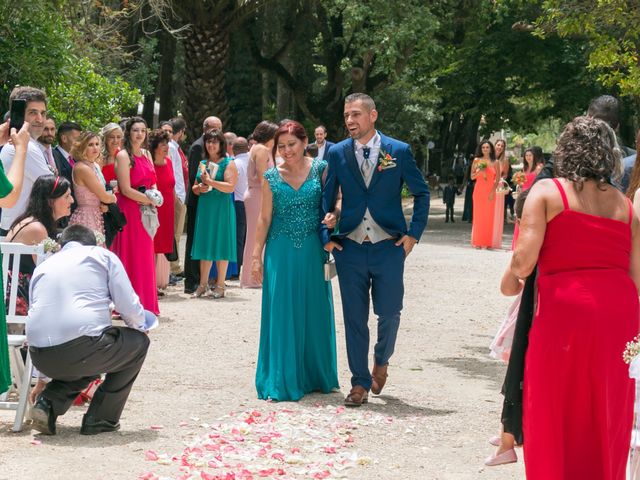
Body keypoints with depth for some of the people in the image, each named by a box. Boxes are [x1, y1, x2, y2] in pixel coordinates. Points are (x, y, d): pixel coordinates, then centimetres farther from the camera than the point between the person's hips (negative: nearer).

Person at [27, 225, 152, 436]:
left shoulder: (43, 266, 27)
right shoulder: (102, 255, 14)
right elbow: (129, 306, 6)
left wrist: (41, 379, 43)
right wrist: (141, 326, 31)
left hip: (40, 356, 6)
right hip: (81, 346, -6)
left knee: (84, 363, 38)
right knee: (138, 342, 21)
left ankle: (48, 402, 10)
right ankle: (99, 419, 16)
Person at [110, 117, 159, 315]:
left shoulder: (146, 155, 14)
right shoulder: (123, 155, -9)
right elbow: (126, 189, -15)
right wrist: (149, 199, -7)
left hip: (145, 213, 7)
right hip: (129, 211, -7)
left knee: (145, 257, 8)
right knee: (131, 257, -6)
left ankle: (144, 303, 13)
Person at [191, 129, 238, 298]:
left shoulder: (228, 163, -3)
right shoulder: (203, 163, 15)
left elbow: (230, 187, -15)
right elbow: (194, 187, 20)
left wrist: (210, 182, -20)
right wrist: (199, 188, -2)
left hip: (221, 208, -6)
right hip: (204, 207, 6)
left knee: (220, 245, -2)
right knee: (204, 245, 6)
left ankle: (220, 285, 4)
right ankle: (203, 284, 12)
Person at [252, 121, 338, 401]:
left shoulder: (321, 169, 1)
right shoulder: (272, 177, 4)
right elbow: (264, 218, 6)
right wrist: (256, 256, 3)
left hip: (313, 251, 0)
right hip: (281, 252, 0)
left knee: (314, 312, 7)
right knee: (282, 314, 1)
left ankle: (315, 375, 21)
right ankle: (283, 380, 6)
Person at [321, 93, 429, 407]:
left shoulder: (399, 151, -2)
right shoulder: (337, 153, 3)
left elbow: (421, 193, 6)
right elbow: (326, 198, 9)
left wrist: (413, 233, -1)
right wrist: (326, 236, -2)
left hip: (389, 247, -1)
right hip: (350, 248, 1)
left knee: (389, 312, 2)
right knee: (354, 318, 4)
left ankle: (381, 361, 33)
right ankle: (360, 383, 15)